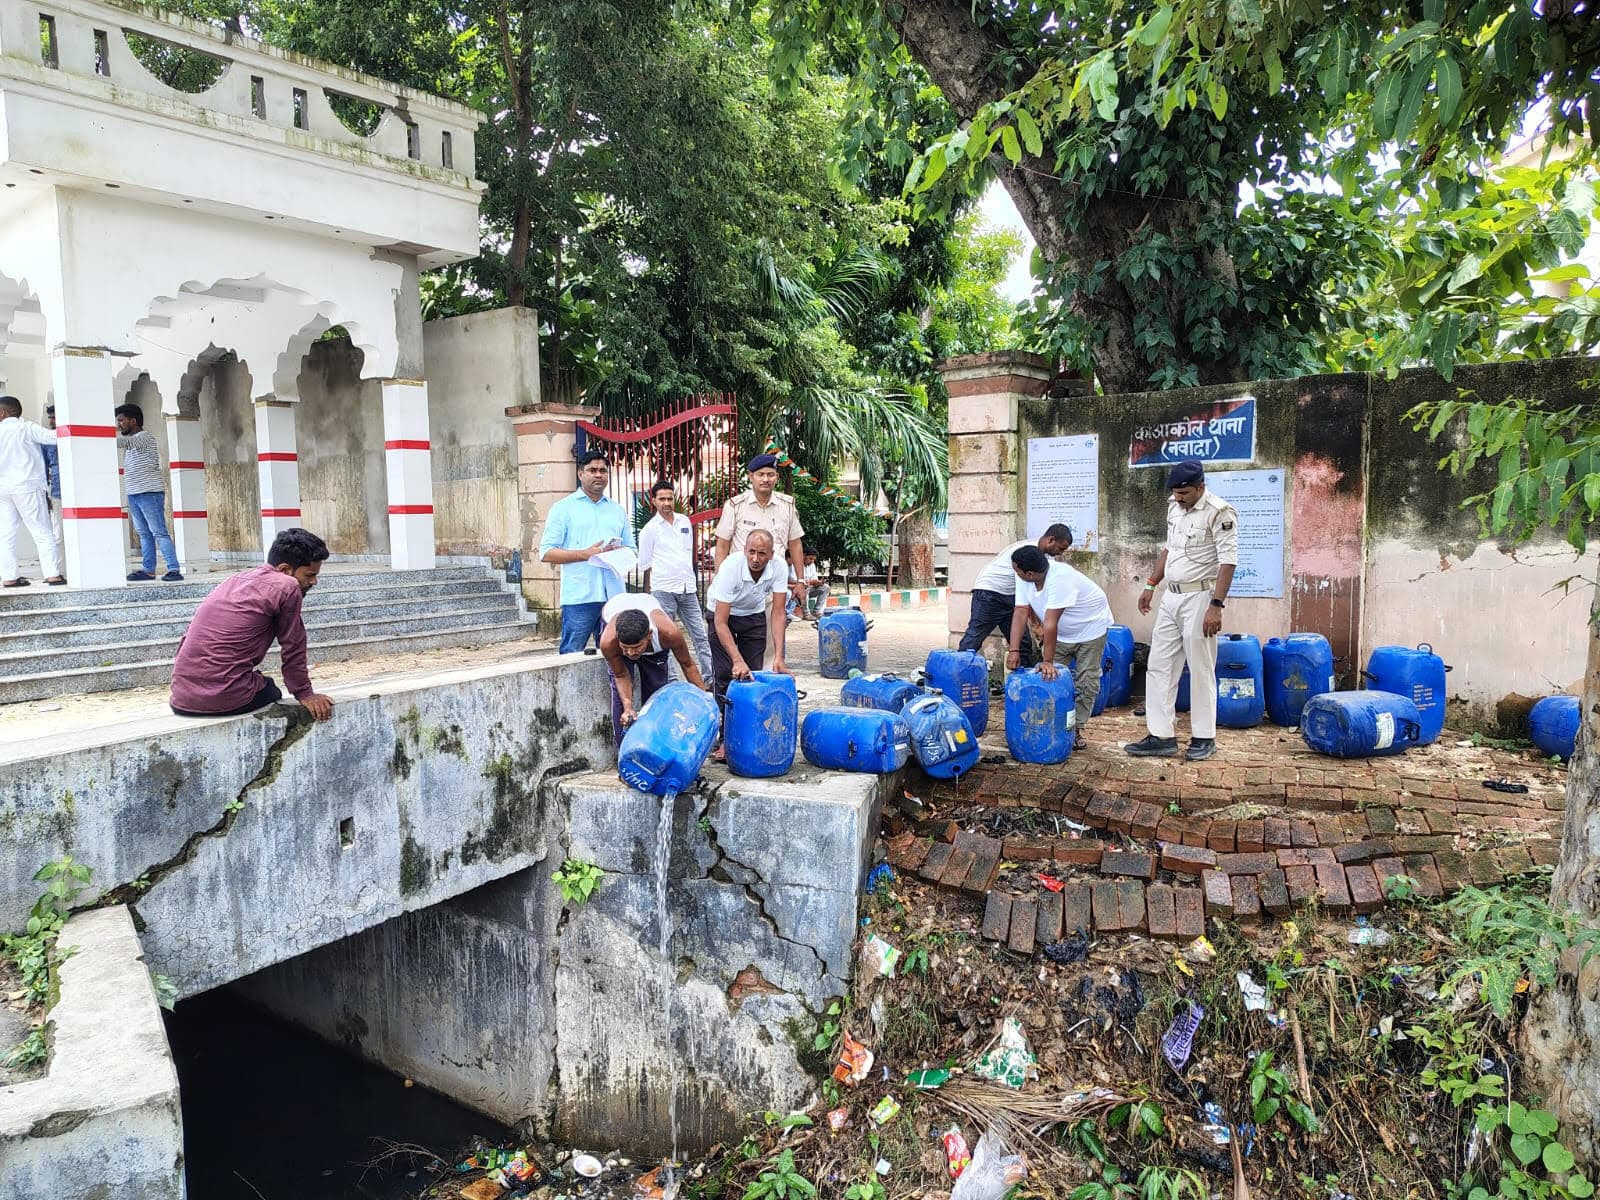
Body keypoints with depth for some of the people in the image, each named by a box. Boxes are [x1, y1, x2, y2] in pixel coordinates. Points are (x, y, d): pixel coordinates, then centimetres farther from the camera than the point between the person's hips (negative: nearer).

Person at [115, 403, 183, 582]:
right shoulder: (131, 441, 22)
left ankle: (174, 570, -14)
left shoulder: (145, 436, -7)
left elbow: (123, 442, -23)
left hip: (150, 493, -9)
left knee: (159, 532, -12)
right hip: (133, 494, 9)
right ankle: (148, 569, 12)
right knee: (144, 534, 9)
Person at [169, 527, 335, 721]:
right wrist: (305, 694, 12)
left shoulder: (234, 581, 16)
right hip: (226, 699, -6)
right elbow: (293, 649, -1)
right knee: (272, 692, 25)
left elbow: (190, 635, 20)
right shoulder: (287, 587, -7)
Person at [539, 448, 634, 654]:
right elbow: (546, 553, -3)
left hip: (614, 596, 4)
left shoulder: (617, 510, 19)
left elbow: (631, 550, 20)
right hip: (579, 597, -4)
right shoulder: (563, 508, 4)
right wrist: (585, 554, -13)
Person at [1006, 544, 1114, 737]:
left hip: (1090, 627, -6)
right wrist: (1014, 650, -28)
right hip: (1060, 632, 6)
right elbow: (1021, 612, -19)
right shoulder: (1024, 579, -17)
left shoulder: (1060, 578, -39)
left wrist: (1048, 661, -38)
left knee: (1086, 683, -4)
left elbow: (1051, 622, -40)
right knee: (1050, 679, -2)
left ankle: (1076, 728, 8)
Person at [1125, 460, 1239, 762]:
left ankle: (1204, 738, 13)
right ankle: (1162, 737, 10)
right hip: (1171, 596, 8)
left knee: (1200, 671, 1)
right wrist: (1151, 584, 19)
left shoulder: (1219, 512, -14)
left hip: (1200, 598, -8)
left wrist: (1216, 606, -23)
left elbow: (1228, 562, -18)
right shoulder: (1174, 507, 10)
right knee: (1159, 666, 6)